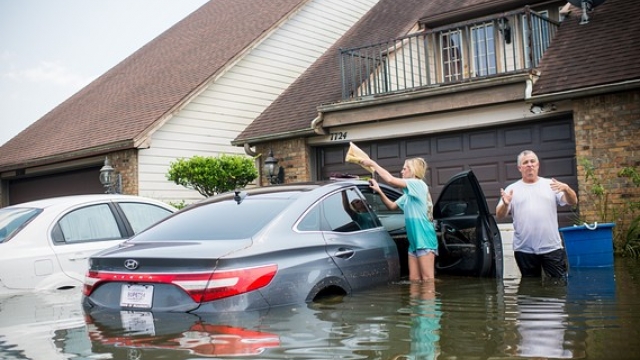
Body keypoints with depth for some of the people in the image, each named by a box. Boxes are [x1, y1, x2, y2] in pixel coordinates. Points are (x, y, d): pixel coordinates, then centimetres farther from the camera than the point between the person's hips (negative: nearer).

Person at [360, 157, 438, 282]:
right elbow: (392, 206, 22)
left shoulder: (418, 184, -9)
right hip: (414, 241, 9)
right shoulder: (409, 193, 19)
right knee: (414, 279, 8)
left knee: (427, 279, -7)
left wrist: (372, 164, -11)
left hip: (425, 240, -9)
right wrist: (379, 191, 7)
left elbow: (390, 179, -20)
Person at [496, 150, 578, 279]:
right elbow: (499, 215, 0)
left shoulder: (550, 185, 7)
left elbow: (573, 201, 1)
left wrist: (566, 189, -20)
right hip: (524, 250, 0)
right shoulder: (512, 189, 6)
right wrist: (505, 204, -22)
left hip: (552, 247, 0)